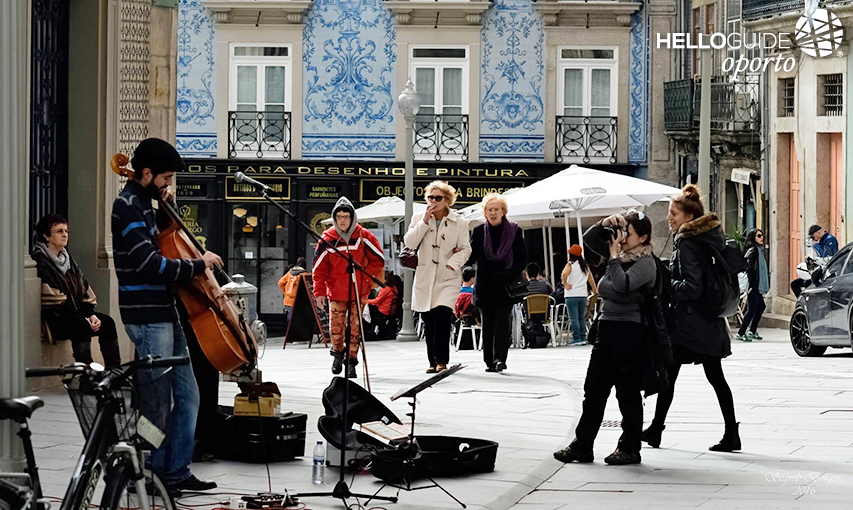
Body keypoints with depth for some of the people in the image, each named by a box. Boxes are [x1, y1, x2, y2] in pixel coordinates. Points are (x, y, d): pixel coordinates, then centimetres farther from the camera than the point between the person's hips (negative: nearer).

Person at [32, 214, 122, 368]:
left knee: (107, 322, -12)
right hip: (52, 320, -8)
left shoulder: (67, 258, 19)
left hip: (76, 314, 8)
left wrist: (91, 314, -1)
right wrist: (84, 318, -17)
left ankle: (114, 369, -13)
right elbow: (53, 301, -16)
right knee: (81, 325, -33)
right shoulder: (40, 261, -9)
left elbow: (84, 289, 17)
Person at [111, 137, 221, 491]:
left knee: (186, 396, 12)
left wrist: (169, 204, 12)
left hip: (165, 314, 10)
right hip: (148, 319, -10)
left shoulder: (143, 203, 15)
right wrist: (198, 265, -14)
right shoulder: (128, 207, -15)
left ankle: (176, 472, 18)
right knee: (157, 405, -3)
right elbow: (150, 263, -24)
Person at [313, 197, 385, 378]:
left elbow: (378, 259, 6)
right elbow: (319, 268, 1)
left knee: (355, 328, 1)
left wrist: (367, 280, 0)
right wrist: (319, 292, -3)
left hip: (359, 292, 0)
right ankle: (338, 353, 29)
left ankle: (351, 361, 11)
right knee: (336, 327, 2)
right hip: (336, 292, 0)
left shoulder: (363, 236, -4)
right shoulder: (328, 238, -3)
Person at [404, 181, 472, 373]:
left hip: (448, 278, -3)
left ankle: (442, 360, -15)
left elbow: (465, 249, 4)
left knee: (442, 314, -21)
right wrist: (425, 221, -11)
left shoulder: (459, 223, 2)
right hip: (424, 277, 3)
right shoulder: (419, 218, 7)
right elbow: (409, 243, -5)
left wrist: (452, 264, -12)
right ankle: (433, 362, 15)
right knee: (428, 321, 4)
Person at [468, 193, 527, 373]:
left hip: (506, 285, -2)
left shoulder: (514, 231, 3)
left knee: (502, 320, -12)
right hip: (486, 287, 2)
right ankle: (490, 361, 10)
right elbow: (471, 257, 6)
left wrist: (510, 275, -12)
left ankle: (500, 358, -13)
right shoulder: (478, 232, 7)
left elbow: (522, 258, 2)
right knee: (488, 323, 3)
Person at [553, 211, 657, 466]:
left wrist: (614, 255, -18)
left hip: (630, 333, -9)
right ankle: (582, 447, 15)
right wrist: (604, 224, 2)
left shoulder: (645, 263, -11)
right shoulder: (619, 258, 12)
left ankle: (630, 449, 10)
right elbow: (587, 241, 20)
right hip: (606, 330, 9)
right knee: (593, 390, 10)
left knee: (628, 392, 0)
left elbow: (623, 285, -28)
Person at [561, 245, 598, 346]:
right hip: (583, 295, 6)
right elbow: (591, 278, 20)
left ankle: (576, 339, -9)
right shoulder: (585, 265, 13)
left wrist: (565, 284, -11)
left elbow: (564, 274, -25)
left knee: (573, 318, -5)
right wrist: (595, 290, 29)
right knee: (582, 317, 13)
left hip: (571, 295, -6)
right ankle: (583, 338, 13)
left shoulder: (570, 264, -6)